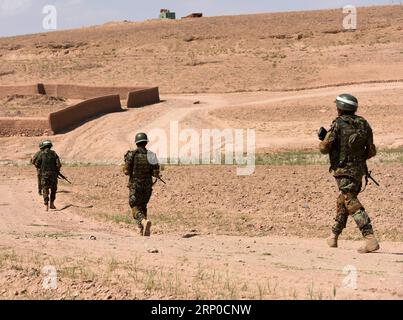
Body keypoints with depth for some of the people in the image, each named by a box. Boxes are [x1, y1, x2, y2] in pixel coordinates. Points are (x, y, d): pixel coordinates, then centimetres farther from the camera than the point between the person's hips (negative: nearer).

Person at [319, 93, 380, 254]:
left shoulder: (338, 124, -10)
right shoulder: (363, 124, 6)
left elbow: (324, 148, -11)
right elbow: (371, 151, 8)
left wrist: (322, 142, 11)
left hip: (343, 170, -7)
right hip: (359, 170, 7)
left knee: (352, 204, -12)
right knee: (342, 202, 22)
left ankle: (370, 240, -24)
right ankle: (334, 236, 33)